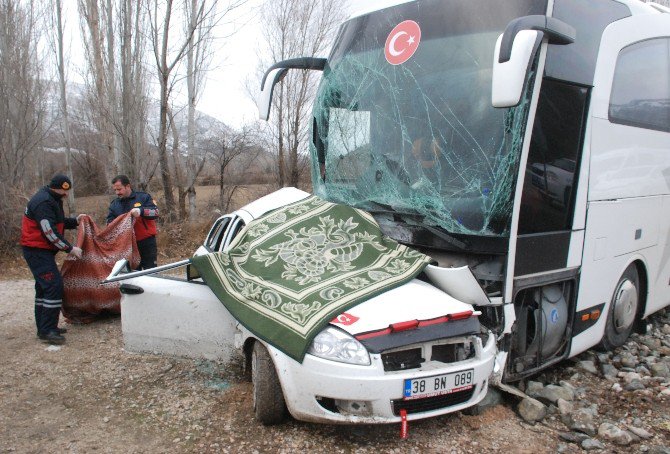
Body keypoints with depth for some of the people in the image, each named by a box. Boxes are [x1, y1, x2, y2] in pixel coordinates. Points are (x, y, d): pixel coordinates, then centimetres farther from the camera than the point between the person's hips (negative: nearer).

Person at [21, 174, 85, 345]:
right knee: (54, 286, -16)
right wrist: (70, 249, -20)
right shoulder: (43, 202, -20)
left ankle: (44, 327, 23)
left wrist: (75, 221, 6)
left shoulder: (53, 200, 13)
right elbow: (50, 232, -24)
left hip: (42, 250, 11)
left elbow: (58, 222, 22)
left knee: (44, 287, 14)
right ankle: (47, 331, -14)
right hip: (37, 251, -11)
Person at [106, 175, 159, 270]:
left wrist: (140, 211, -28)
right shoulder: (114, 204, 12)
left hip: (147, 243, -4)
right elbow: (109, 223, 10)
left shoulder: (143, 197, 0)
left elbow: (155, 212, -10)